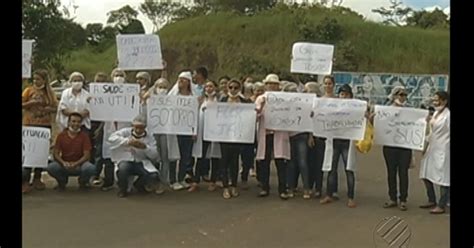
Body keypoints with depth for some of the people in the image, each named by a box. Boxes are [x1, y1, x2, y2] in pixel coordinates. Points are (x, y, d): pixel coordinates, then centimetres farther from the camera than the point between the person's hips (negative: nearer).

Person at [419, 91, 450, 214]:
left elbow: (448, 133, -15)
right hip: (432, 148, 9)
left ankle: (442, 205, 9)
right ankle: (432, 200, 28)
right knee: (426, 175, 13)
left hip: (442, 150, -9)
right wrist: (426, 146, 14)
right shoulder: (436, 113, 12)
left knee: (442, 178, 0)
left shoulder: (448, 115, -13)